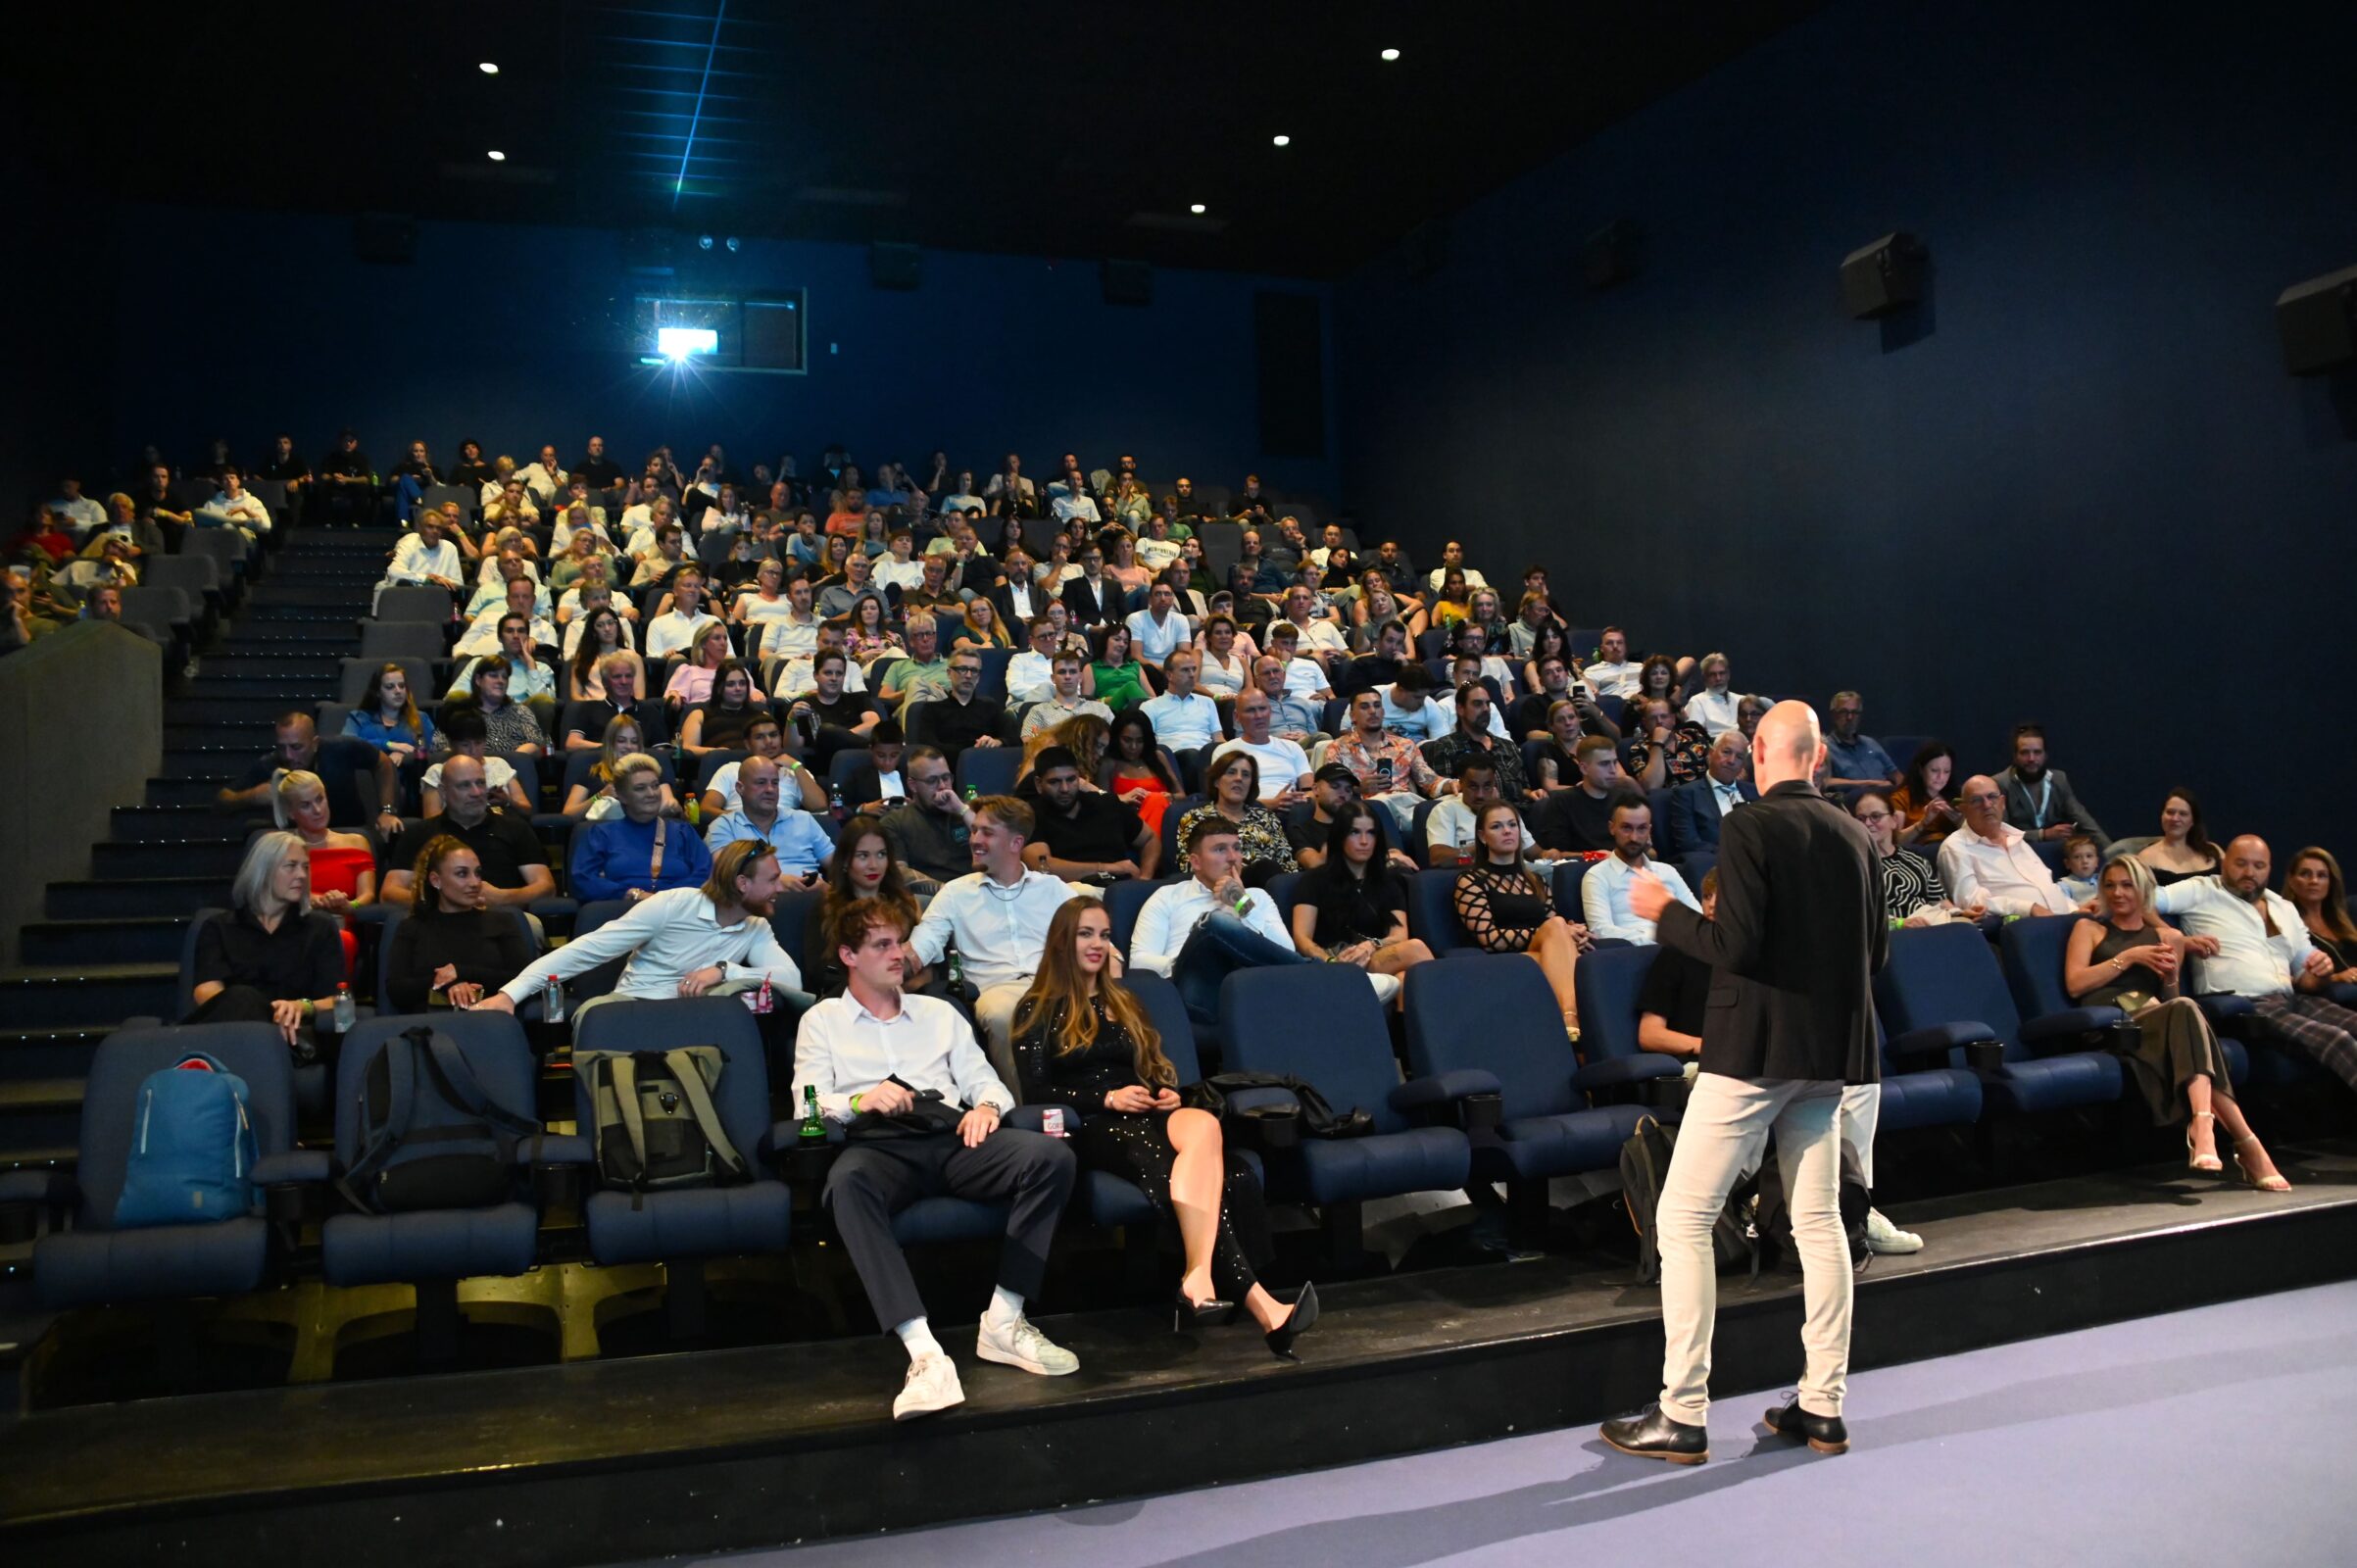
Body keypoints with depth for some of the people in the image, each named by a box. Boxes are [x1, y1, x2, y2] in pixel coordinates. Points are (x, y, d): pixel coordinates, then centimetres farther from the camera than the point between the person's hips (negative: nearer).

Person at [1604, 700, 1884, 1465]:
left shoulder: (1749, 828, -12)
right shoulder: (1854, 835, 7)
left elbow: (1735, 945, -19)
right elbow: (1877, 951, 12)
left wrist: (1666, 911, -5)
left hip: (1753, 1050, -7)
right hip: (1829, 1053, 7)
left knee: (1682, 1220, 0)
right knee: (1818, 1222, 15)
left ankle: (1683, 1416, 1)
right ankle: (1823, 1407, 21)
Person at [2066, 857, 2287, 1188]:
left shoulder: (2169, 937, 28)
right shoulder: (2089, 928, 21)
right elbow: (2075, 984, 5)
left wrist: (2170, 978, 4)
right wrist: (2128, 957, -1)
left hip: (2154, 1020, 3)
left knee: (2183, 1011, -38)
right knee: (2186, 1010, -36)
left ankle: (2203, 1124, -55)